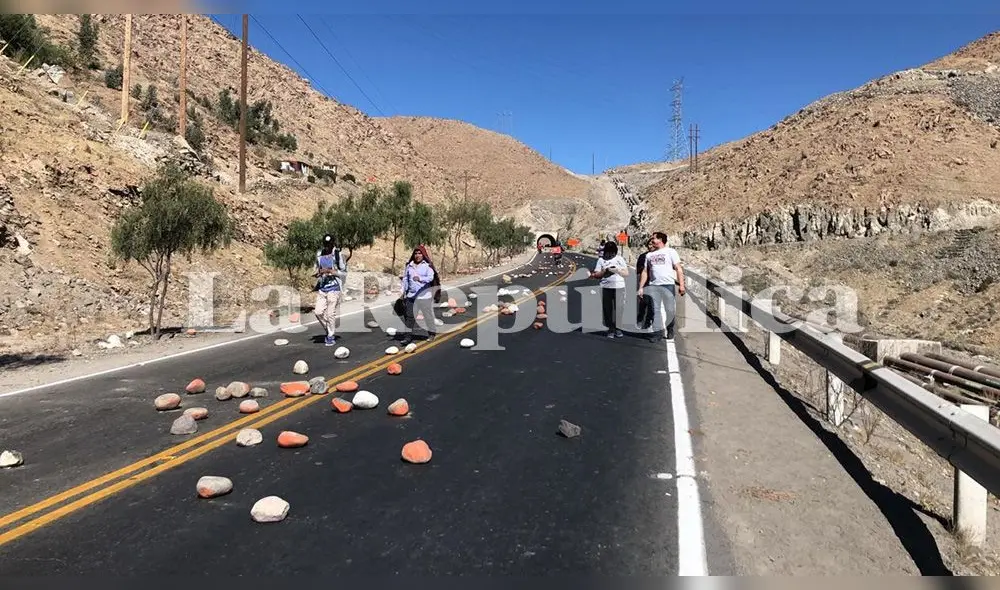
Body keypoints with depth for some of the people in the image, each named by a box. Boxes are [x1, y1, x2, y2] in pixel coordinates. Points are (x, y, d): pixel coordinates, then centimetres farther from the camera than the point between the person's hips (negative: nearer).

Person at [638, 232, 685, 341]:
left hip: (668, 285, -4)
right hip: (653, 286, 4)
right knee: (655, 310, -1)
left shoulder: (670, 252, 7)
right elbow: (645, 272, 18)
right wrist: (641, 287, 9)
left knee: (670, 310, -1)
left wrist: (681, 285, -9)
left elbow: (678, 269, 1)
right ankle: (658, 332, 1)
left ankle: (670, 330, 18)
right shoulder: (649, 255, 19)